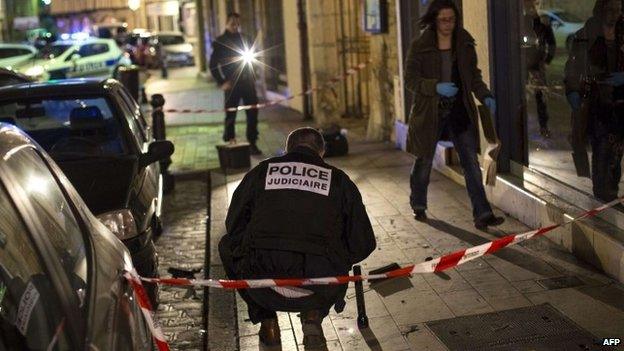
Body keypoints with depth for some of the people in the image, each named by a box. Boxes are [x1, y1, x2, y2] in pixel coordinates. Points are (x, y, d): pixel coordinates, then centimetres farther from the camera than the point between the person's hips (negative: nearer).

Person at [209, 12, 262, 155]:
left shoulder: (245, 39, 11)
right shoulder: (220, 42, -1)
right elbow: (213, 64, -2)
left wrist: (252, 77, 9)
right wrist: (222, 83, -10)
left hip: (248, 82, 4)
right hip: (231, 83, -3)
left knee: (253, 112, 0)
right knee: (230, 113, 2)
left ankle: (252, 142, 7)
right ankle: (229, 141, 15)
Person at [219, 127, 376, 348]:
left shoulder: (259, 172, 15)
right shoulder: (338, 179, 13)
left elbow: (234, 228, 23)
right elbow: (363, 245, 14)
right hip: (318, 293, 0)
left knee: (227, 246, 31)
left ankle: (267, 321, 24)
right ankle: (313, 316, 14)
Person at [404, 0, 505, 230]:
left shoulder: (465, 45, 6)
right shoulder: (420, 47, -5)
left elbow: (474, 76, 13)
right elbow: (410, 79, -8)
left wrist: (485, 96, -4)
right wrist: (436, 87, -22)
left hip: (460, 112, 2)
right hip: (430, 112, -2)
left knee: (471, 163, -5)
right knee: (424, 161, 12)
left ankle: (482, 215, -4)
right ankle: (418, 206, 34)